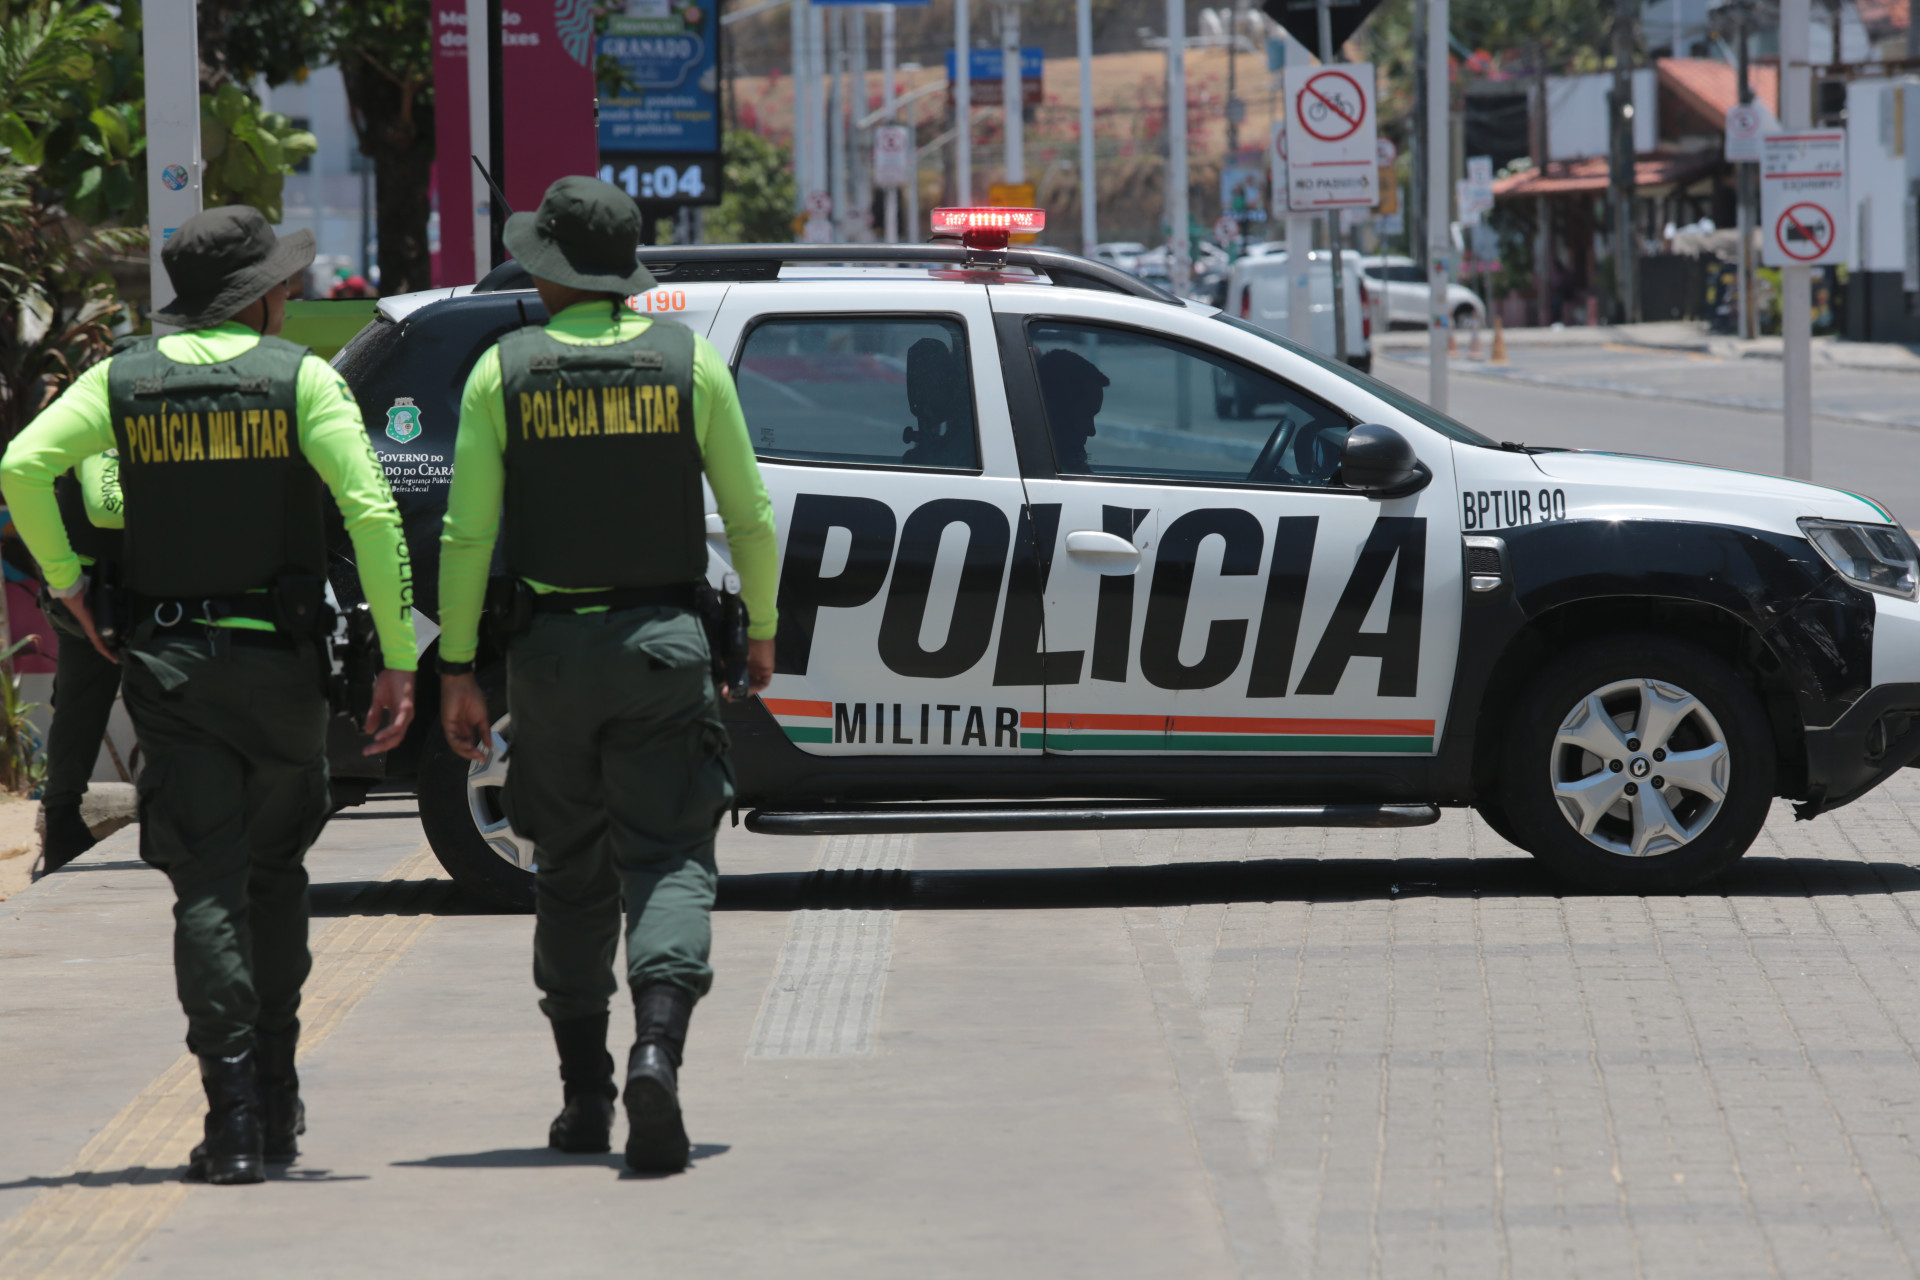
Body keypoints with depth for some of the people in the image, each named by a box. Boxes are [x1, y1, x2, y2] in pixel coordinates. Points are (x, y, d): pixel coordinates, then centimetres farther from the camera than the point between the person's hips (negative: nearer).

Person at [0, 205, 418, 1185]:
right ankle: (276, 1103, 20)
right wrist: (397, 658, -11)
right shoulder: (301, 377, -2)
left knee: (206, 884, -1)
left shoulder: (122, 380, 5)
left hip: (168, 664, 1)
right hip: (281, 662, -1)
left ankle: (233, 1114, -13)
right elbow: (370, 509, -13)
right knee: (275, 874, 18)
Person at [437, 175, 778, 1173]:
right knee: (668, 859, -3)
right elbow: (750, 515, 3)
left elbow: (467, 534, -5)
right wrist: (760, 629, 17)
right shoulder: (688, 361, 0)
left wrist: (456, 668, 0)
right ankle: (657, 1047, -28)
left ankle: (585, 1094, 16)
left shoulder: (502, 372, -2)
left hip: (550, 648, 1)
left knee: (571, 875, 13)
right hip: (663, 642, -1)